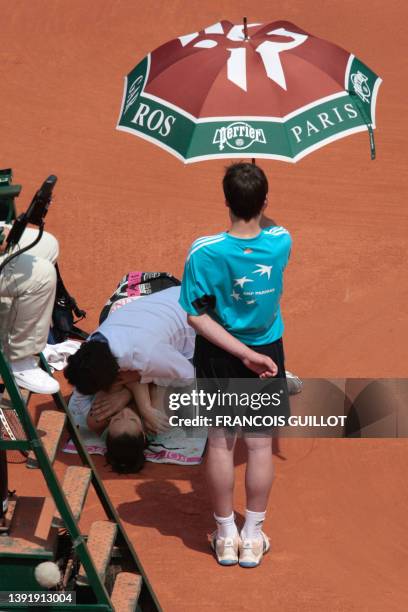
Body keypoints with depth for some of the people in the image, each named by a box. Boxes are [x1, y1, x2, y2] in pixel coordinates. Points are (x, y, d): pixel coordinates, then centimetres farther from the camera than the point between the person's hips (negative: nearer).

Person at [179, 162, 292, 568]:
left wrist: (244, 353, -18)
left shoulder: (204, 252, -21)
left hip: (217, 356, -1)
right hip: (267, 352, 1)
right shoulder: (281, 243, -16)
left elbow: (196, 317, -19)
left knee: (220, 444, 11)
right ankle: (253, 537, 22)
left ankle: (226, 536, 22)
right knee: (260, 446, 12)